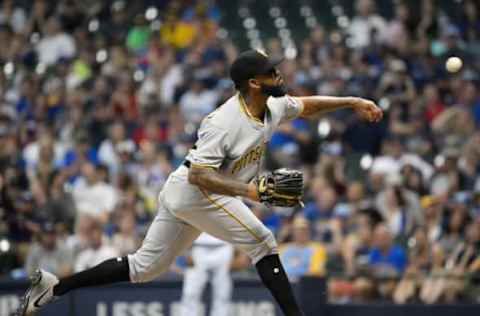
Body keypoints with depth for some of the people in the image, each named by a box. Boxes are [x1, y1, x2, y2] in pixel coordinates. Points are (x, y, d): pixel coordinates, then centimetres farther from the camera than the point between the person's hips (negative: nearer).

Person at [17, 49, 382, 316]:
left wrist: (352, 101, 13)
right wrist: (250, 191, -39)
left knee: (144, 267, 12)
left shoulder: (274, 107, 1)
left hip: (182, 194, 9)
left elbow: (306, 105, 21)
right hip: (193, 191, -9)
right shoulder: (225, 122, -26)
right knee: (261, 241, -11)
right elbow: (199, 175, -31)